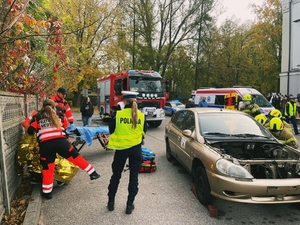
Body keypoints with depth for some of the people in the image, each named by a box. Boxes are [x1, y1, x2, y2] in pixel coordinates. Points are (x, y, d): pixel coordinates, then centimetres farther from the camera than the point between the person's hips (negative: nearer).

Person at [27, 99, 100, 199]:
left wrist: (36, 132, 35)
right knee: (75, 157, 10)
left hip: (45, 144, 1)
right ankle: (92, 173, 14)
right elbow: (65, 127, 23)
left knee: (47, 168, 12)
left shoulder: (37, 117, 17)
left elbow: (30, 131, 15)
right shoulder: (57, 115, 18)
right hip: (60, 141, -1)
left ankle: (47, 192, 20)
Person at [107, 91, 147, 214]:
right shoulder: (141, 115, -5)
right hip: (136, 148, 1)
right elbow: (144, 131, 7)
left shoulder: (118, 115, -11)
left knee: (116, 175, 17)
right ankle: (130, 204, 18)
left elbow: (111, 130, 1)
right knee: (134, 176, 12)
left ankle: (111, 202, 28)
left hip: (121, 148, -1)